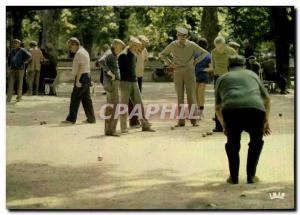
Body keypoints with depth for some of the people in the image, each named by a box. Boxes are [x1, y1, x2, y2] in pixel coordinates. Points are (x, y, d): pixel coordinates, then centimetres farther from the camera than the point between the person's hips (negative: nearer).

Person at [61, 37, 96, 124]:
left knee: (75, 98, -7)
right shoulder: (84, 51, 19)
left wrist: (77, 80, -23)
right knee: (86, 99, 11)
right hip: (86, 77, 10)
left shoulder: (79, 53, -13)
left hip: (82, 77, -10)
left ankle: (71, 119, -5)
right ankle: (91, 118, 12)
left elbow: (80, 67, -21)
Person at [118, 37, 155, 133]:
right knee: (124, 105, -2)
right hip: (125, 82, -7)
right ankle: (123, 128, 4)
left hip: (134, 82, 7)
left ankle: (145, 125, 8)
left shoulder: (134, 56, 14)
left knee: (139, 103, 5)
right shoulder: (123, 55, -11)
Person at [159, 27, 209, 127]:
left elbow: (204, 52, 5)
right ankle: (181, 121, 3)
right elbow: (162, 54, 11)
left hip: (189, 72, -1)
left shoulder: (191, 45, -4)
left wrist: (196, 61, -3)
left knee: (191, 96, -4)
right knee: (180, 96, 1)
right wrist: (170, 63, -1)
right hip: (178, 73, 1)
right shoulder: (173, 45, -2)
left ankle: (194, 120, -2)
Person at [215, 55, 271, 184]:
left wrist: (223, 125, 47)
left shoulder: (222, 78, 31)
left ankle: (234, 176, 20)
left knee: (232, 143, 25)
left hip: (231, 110, 0)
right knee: (256, 141, 26)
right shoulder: (252, 74, 34)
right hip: (255, 109, 1)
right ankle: (251, 175, 22)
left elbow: (217, 107, 34)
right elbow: (266, 99, 37)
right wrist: (266, 120, 45)